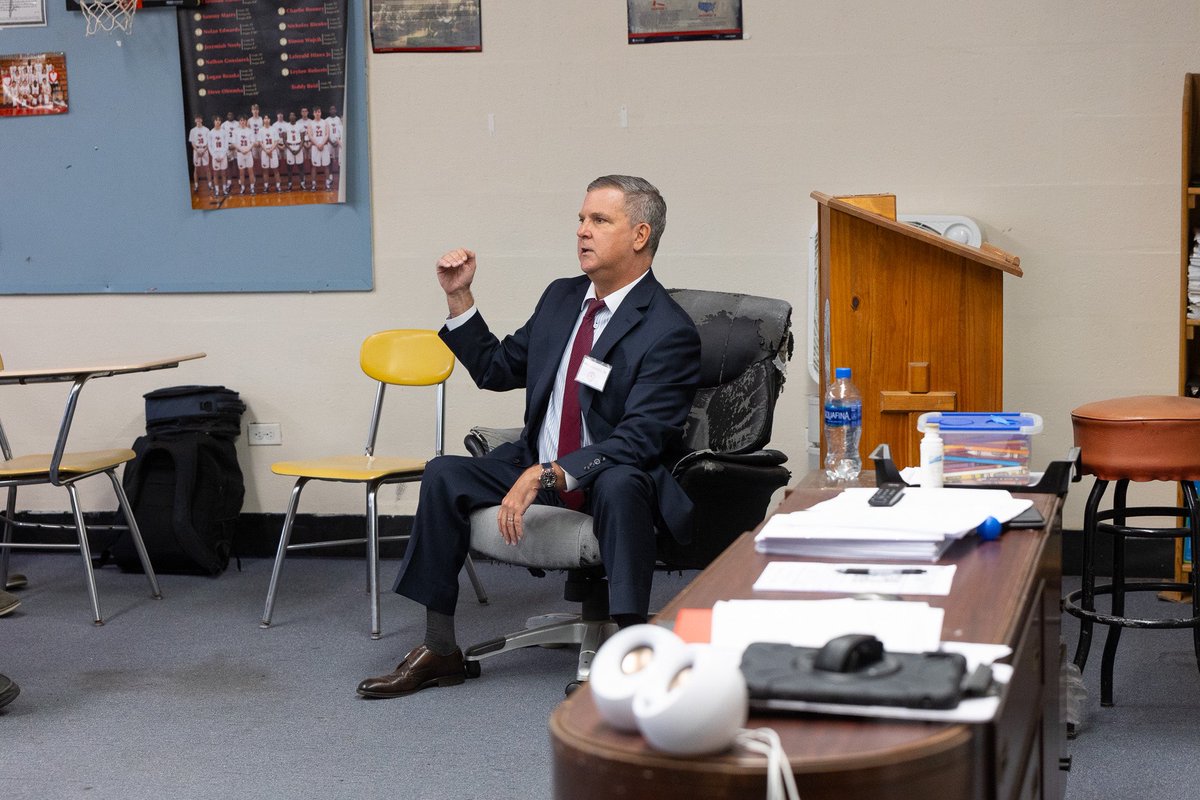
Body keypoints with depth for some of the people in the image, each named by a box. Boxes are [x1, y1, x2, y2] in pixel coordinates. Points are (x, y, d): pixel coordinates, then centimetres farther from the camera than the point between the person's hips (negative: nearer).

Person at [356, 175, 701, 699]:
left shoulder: (669, 331, -15)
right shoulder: (561, 298, 9)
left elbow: (638, 440, -24)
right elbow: (497, 369, 18)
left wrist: (546, 476, -32)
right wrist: (459, 298, 7)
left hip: (616, 480, -7)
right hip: (538, 468, 7)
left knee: (620, 486, -39)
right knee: (444, 474, -11)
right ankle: (439, 652, -7)